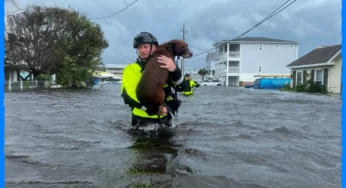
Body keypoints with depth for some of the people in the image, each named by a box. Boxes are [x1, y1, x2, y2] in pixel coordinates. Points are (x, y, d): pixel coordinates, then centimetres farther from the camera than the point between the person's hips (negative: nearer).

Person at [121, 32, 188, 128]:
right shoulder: (131, 69, -3)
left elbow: (182, 87, -7)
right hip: (142, 121, -2)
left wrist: (174, 70, -25)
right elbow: (129, 97, -16)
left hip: (164, 120, 3)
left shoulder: (166, 67, 6)